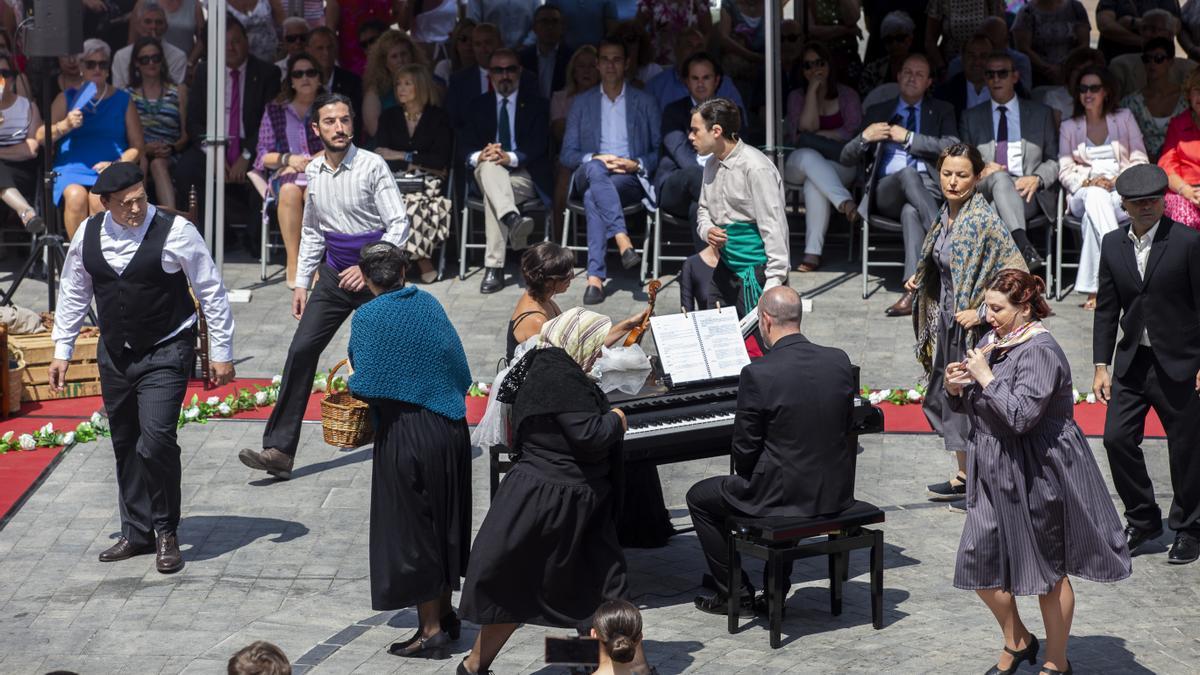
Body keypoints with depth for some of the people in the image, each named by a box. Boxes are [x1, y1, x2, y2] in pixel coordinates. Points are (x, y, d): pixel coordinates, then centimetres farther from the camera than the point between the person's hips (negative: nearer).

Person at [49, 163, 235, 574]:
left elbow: (211, 291, -8)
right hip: (114, 353, 5)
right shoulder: (87, 234, -1)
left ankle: (166, 533, 3)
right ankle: (136, 533, 27)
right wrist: (62, 349, 13)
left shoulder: (175, 232, -15)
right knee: (125, 446, 12)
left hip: (165, 355, -5)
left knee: (155, 442, -16)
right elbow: (73, 293, 13)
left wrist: (221, 352, -6)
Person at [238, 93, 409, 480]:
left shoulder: (372, 166, -12)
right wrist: (302, 282, 13)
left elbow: (399, 224, -13)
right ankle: (279, 450, -8)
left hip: (374, 277, -5)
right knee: (301, 351, -6)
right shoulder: (313, 172, 6)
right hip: (334, 274, 5)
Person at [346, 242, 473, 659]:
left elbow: (365, 386, -17)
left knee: (410, 529, 3)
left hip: (406, 433, -6)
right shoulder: (428, 303, 5)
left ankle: (431, 629, 5)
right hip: (451, 426, 6)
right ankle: (444, 612, 28)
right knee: (444, 523, 18)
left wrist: (351, 386, 4)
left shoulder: (368, 318, -10)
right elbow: (460, 370, 7)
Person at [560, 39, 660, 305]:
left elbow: (659, 151, 11)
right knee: (594, 168, -38)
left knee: (593, 196, -36)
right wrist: (595, 159, -8)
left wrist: (636, 164, -10)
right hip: (588, 178, 1)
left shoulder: (644, 101, 16)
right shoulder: (581, 102, 19)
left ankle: (595, 276, -46)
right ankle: (623, 240, -51)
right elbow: (566, 155, 12)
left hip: (631, 180, -1)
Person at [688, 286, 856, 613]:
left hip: (784, 495, -6)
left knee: (699, 498, 19)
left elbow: (745, 450, -12)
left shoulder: (758, 374, -19)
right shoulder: (839, 361, -3)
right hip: (834, 492, 6)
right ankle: (777, 589, 39)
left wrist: (746, 477, 9)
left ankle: (736, 595, 22)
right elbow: (844, 425, 9)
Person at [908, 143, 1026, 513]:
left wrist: (981, 312, -23)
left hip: (972, 326, -9)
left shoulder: (983, 220, -19)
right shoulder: (947, 216, 6)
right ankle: (965, 475, 30)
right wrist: (920, 281, 6)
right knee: (948, 397, 16)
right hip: (947, 322, 9)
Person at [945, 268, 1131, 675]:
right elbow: (969, 406, 14)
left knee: (1048, 572, 6)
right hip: (995, 474, 8)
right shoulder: (993, 341, 6)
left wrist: (984, 377, -21)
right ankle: (1017, 642, 31)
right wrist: (955, 388, -7)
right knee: (979, 564, 9)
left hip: (1036, 477, -8)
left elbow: (1021, 416, -28)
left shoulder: (1040, 351, -19)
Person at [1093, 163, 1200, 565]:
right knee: (1117, 439, -1)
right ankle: (1142, 520, 18)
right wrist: (1101, 366, 5)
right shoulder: (1113, 245, 5)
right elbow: (1107, 310, 9)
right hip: (1132, 362, 4)